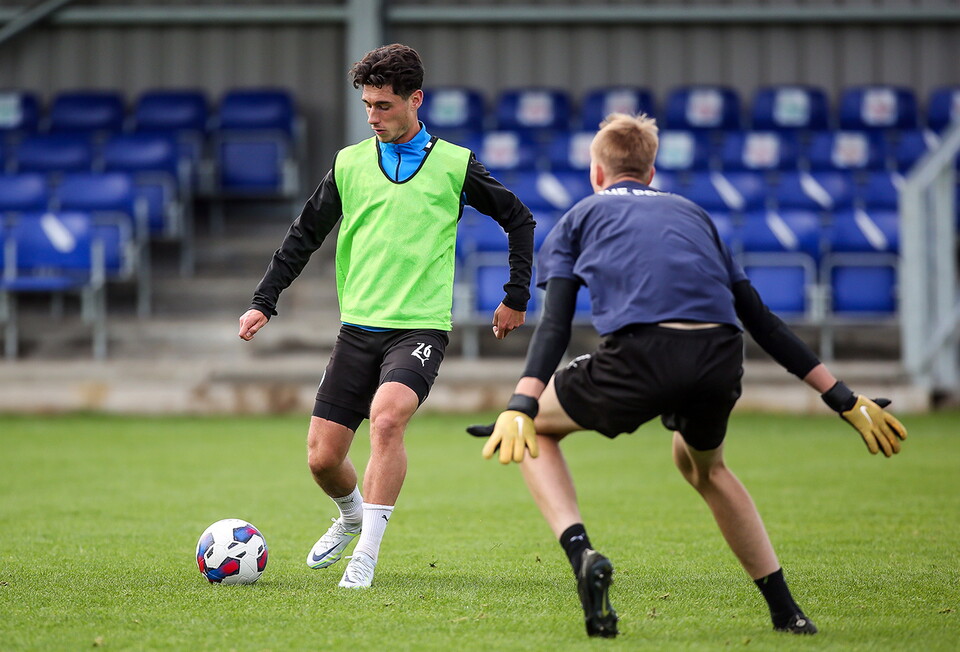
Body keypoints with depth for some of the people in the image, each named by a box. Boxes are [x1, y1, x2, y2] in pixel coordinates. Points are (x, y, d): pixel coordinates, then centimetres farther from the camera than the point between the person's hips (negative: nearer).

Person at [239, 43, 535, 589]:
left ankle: (367, 554, -25)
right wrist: (264, 302, 10)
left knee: (387, 415, -31)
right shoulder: (349, 163, 8)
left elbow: (519, 219, 12)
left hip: (420, 327, -3)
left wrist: (517, 297, 10)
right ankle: (352, 516, 34)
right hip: (359, 327, 4)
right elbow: (304, 236, 16)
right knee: (323, 457, -1)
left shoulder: (454, 165, 1)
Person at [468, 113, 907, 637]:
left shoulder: (580, 216, 24)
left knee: (535, 428, 22)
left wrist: (520, 407, -3)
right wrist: (845, 400, 30)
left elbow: (554, 325, 7)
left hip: (639, 355, -4)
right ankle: (787, 612, 30)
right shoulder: (694, 215, 34)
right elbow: (761, 320, 29)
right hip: (720, 359, 4)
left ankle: (581, 553, -3)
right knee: (702, 465, 35)